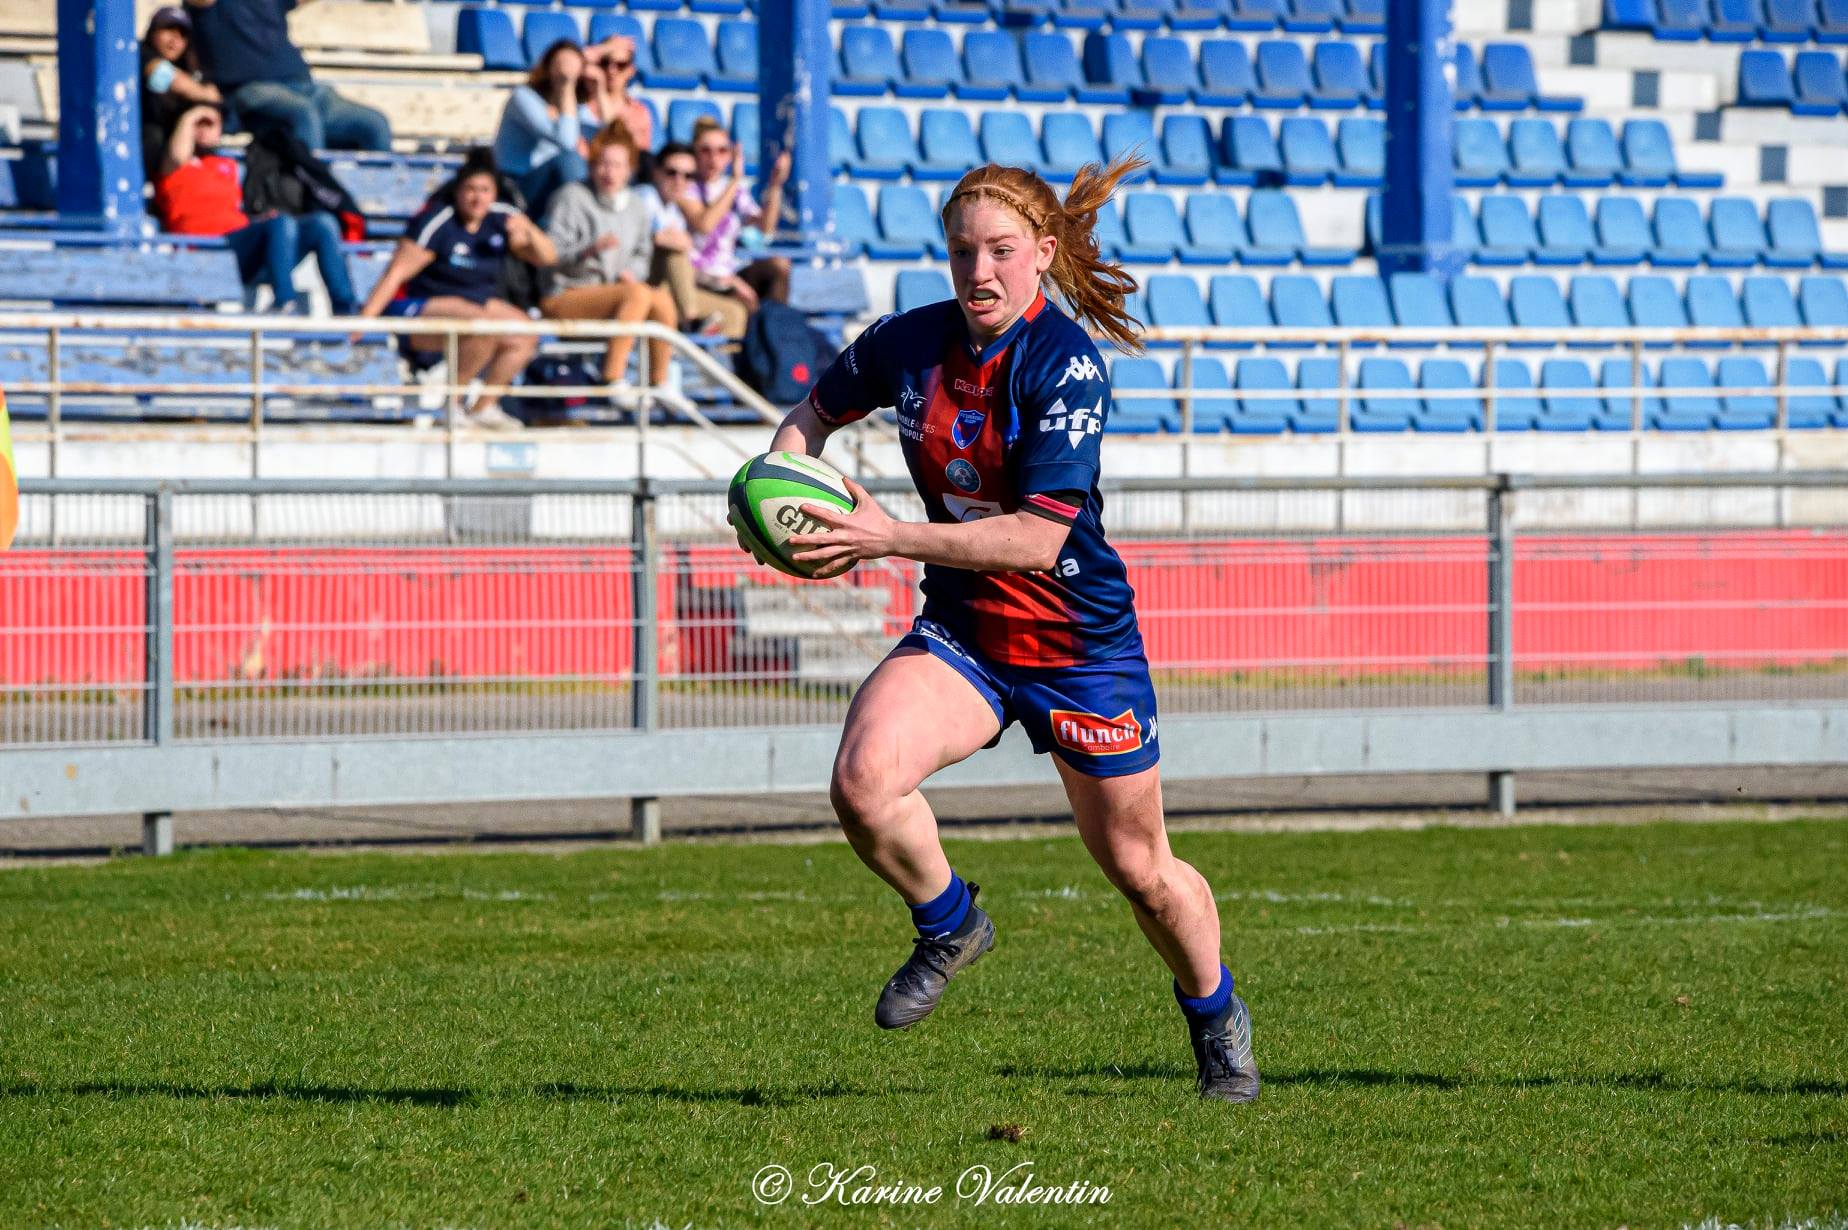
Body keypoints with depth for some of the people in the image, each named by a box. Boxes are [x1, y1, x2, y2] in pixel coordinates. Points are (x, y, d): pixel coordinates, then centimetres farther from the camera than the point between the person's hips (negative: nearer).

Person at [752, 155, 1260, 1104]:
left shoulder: (1065, 367, -21)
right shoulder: (910, 343, -6)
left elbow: (1039, 535, -28)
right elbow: (817, 412, 15)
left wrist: (888, 538, -32)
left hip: (1079, 639, -4)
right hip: (961, 630, 4)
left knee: (1137, 866, 9)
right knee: (862, 782, -24)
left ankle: (1215, 1016, 39)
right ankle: (949, 927, 5)